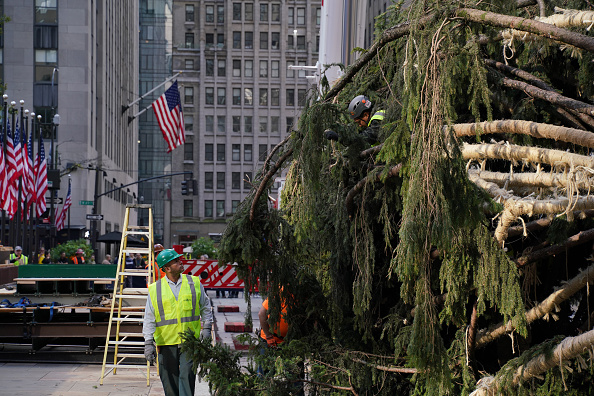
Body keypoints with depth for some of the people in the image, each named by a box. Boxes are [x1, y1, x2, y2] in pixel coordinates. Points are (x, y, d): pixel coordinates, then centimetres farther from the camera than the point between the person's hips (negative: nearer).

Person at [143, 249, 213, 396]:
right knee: (169, 380, 4)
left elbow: (205, 307, 17)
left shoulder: (194, 283, 7)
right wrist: (148, 343, -4)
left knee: (187, 375, -11)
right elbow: (149, 319, 3)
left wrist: (206, 327, 6)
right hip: (166, 342, 0)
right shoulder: (155, 290, 3)